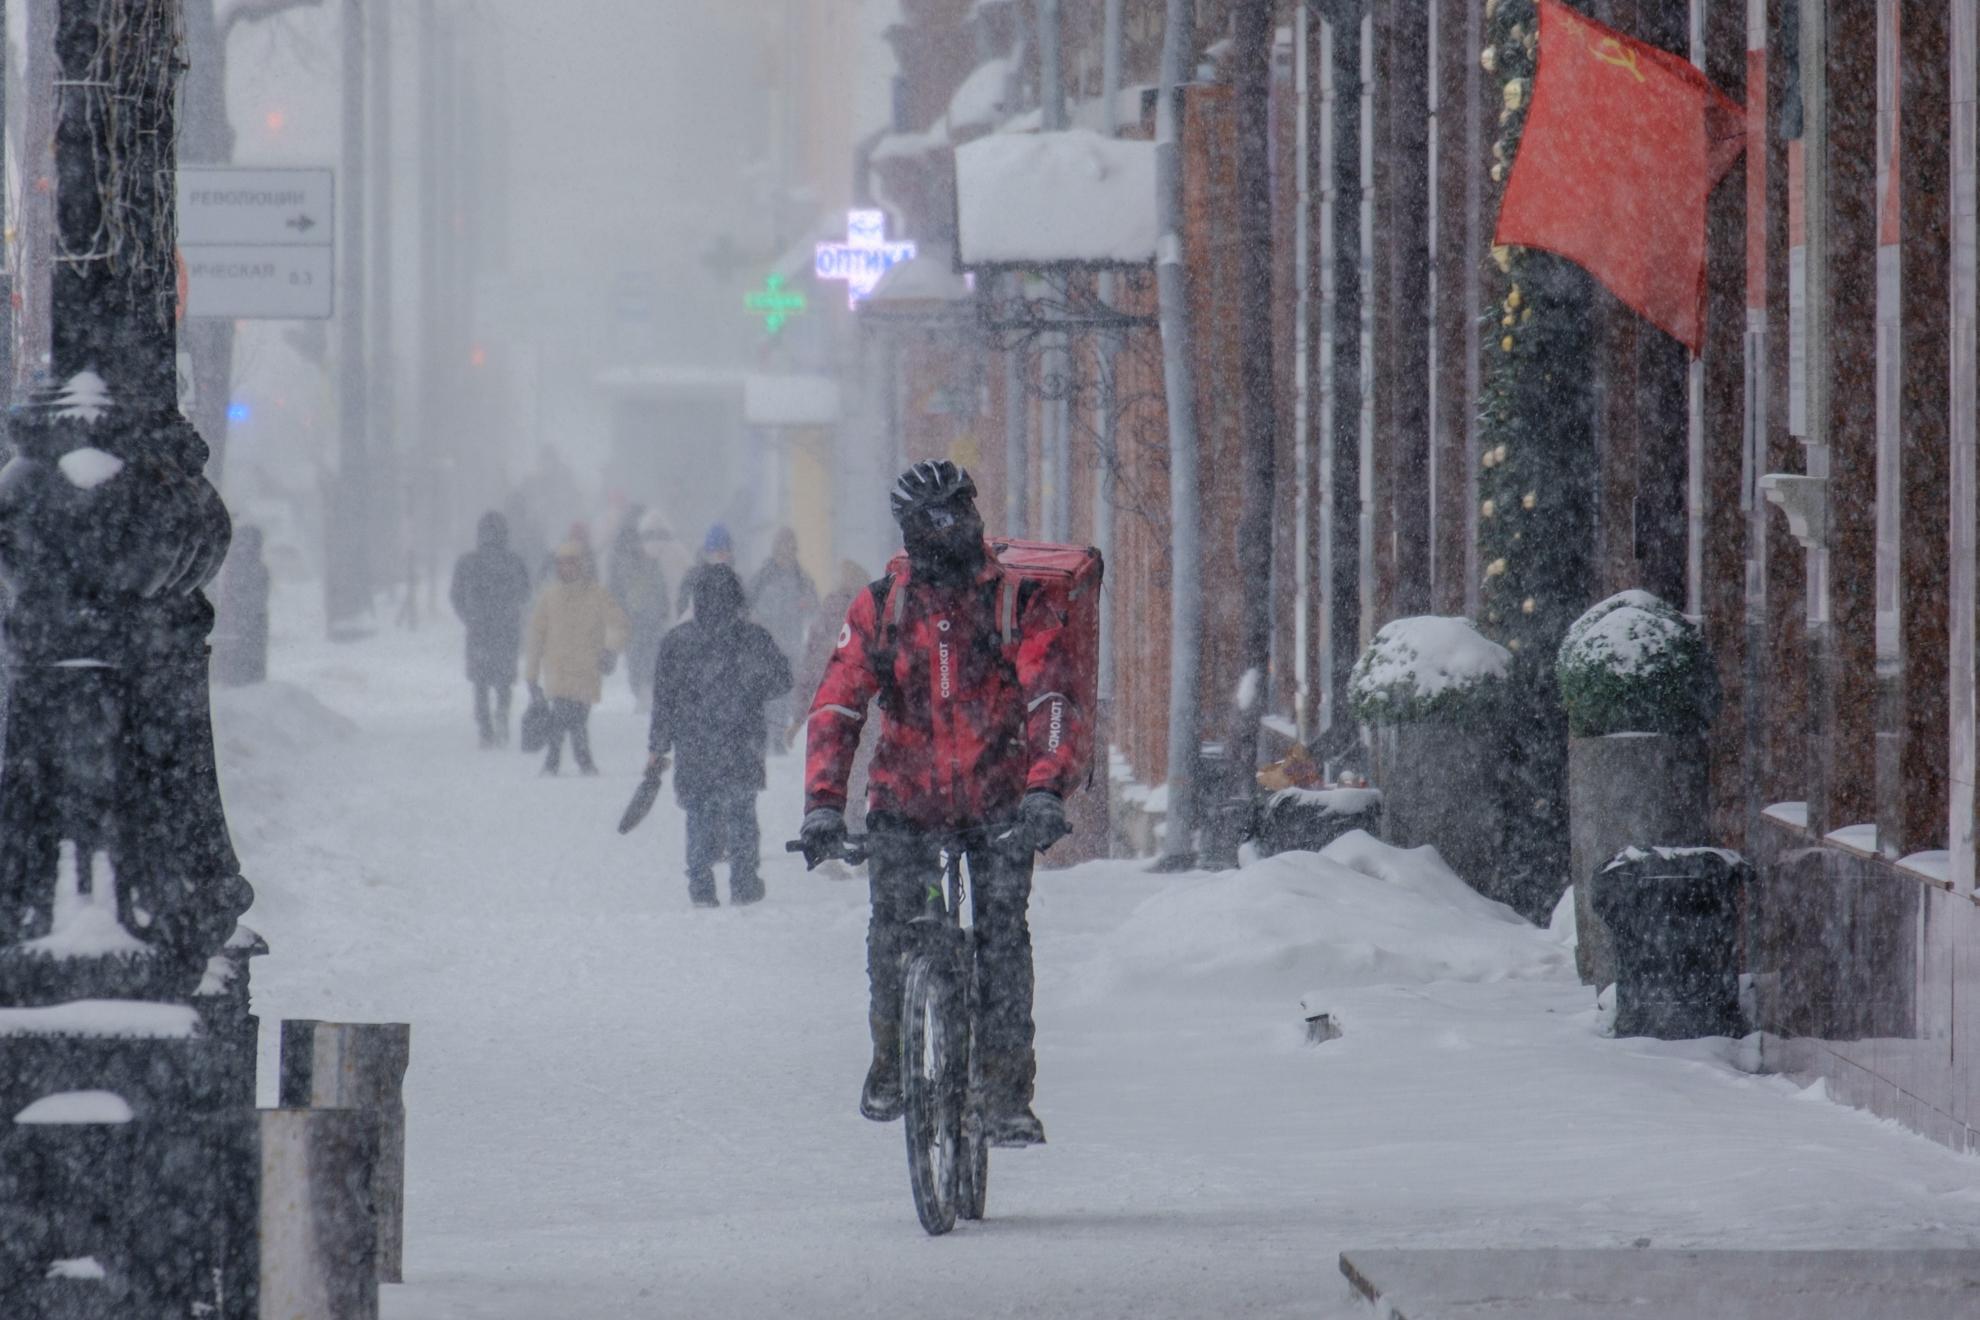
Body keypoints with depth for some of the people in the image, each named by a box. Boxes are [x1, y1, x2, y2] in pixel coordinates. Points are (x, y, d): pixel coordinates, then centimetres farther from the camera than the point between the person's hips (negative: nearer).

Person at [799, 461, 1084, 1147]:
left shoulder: (1021, 607, -4)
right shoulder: (880, 609, 1)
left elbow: (1053, 704, -13)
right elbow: (836, 707, -5)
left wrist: (1045, 791, -30)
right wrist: (822, 803, -19)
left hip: (998, 809, -1)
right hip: (905, 803, 1)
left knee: (1002, 929, -16)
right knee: (892, 927, -12)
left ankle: (1007, 1095, -13)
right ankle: (891, 1056, 14)